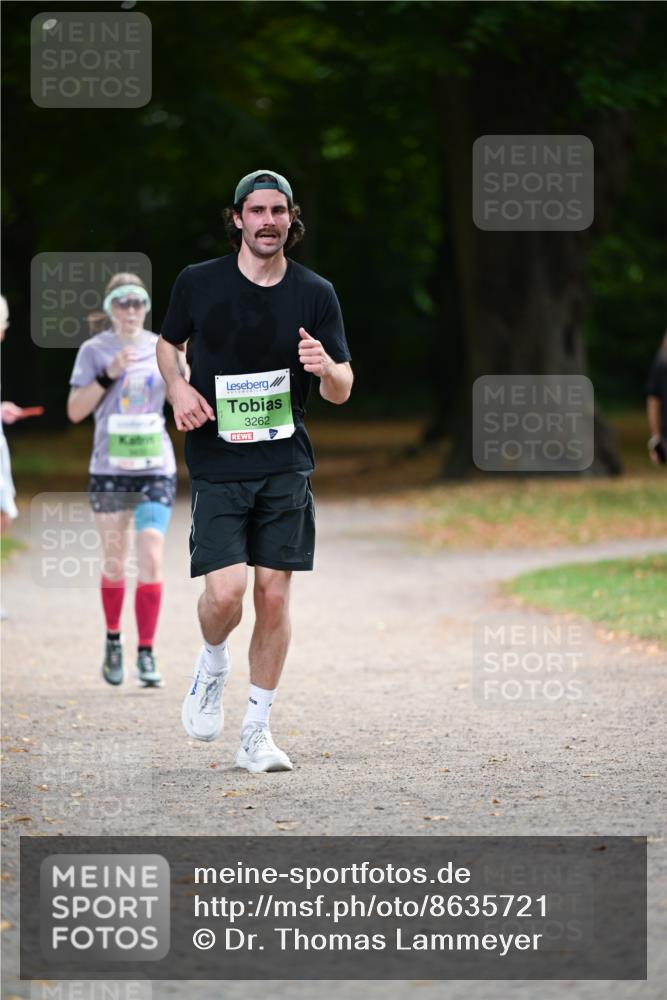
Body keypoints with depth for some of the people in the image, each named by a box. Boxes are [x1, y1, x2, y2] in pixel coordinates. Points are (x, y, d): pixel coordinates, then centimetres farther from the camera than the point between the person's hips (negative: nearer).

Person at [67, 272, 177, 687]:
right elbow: (75, 411, -3)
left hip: (156, 469, 0)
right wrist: (108, 375, -15)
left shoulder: (162, 348, 5)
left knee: (151, 561, -11)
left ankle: (147, 653, -6)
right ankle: (113, 640, 29)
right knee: (115, 564, 6)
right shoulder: (94, 350, 1)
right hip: (110, 470, 0)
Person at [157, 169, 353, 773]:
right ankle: (212, 666, 19)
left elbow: (343, 390, 5)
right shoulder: (199, 283, 0)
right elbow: (168, 344, 18)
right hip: (217, 465, -1)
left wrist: (325, 366, -19)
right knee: (225, 592, -15)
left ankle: (257, 733, 10)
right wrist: (178, 388, -3)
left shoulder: (315, 293, 2)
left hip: (286, 467, 1)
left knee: (274, 594, -1)